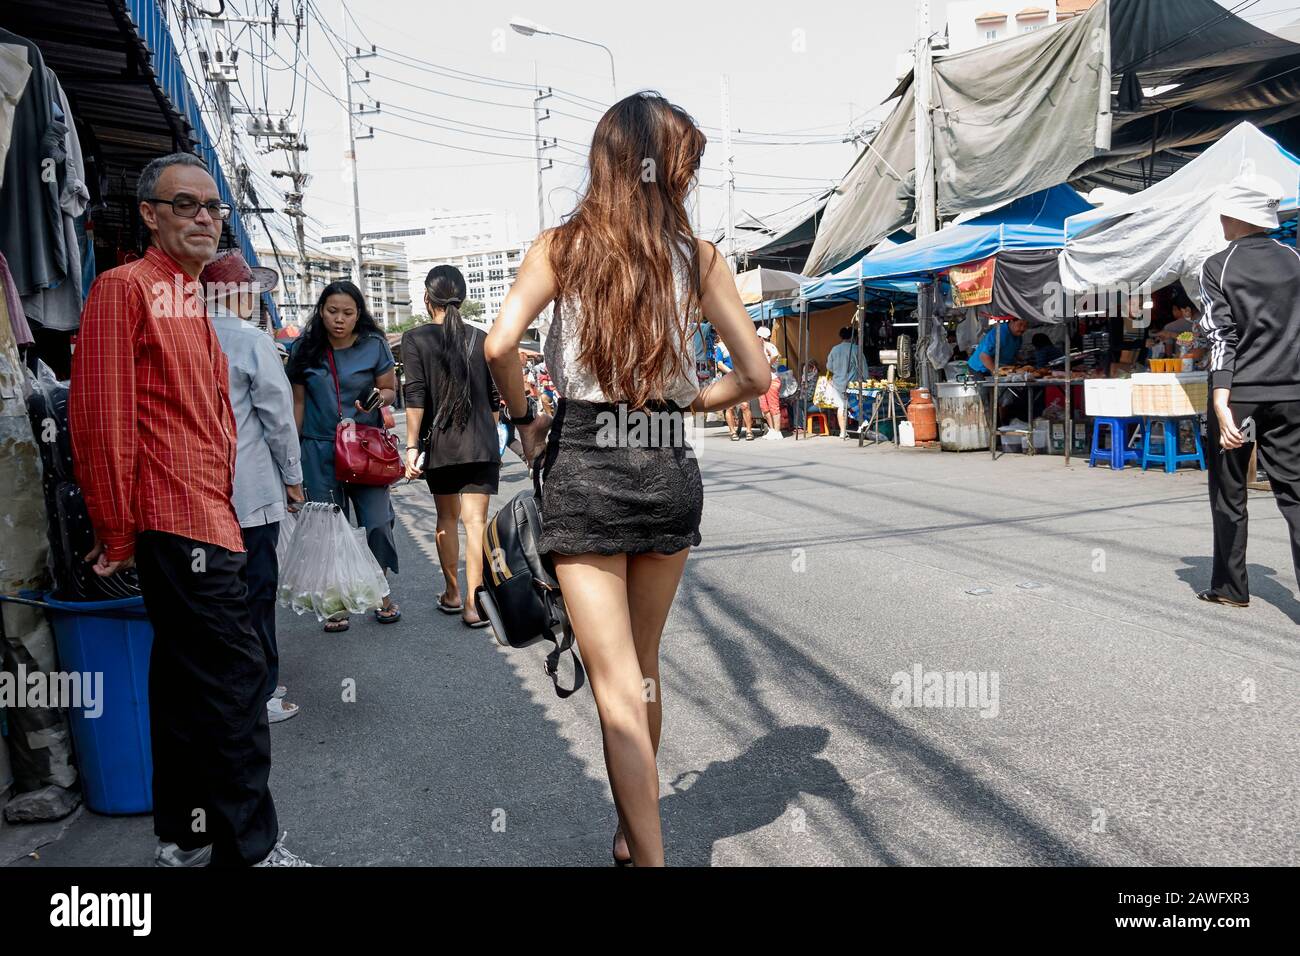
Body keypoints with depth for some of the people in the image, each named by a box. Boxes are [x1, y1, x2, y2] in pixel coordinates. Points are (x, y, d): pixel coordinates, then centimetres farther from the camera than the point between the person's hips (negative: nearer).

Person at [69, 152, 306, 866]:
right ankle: (249, 848, 4)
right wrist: (118, 533, -12)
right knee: (235, 678, -7)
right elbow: (100, 416, -14)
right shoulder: (125, 287, -7)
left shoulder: (190, 301, 21)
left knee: (186, 680, 14)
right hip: (180, 520, -10)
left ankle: (184, 839, 27)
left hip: (203, 517, 10)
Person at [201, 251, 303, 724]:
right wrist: (293, 475, 2)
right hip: (250, 491, -6)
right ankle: (260, 696, 10)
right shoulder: (251, 341, -11)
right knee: (255, 591, 2)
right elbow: (278, 415, -10)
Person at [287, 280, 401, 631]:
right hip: (318, 449, 1)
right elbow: (298, 401, 8)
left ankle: (382, 593, 15)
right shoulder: (305, 349, 3)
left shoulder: (374, 345, 0)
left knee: (377, 522, -6)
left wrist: (379, 397, -19)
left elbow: (391, 390, 5)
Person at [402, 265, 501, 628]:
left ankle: (452, 594, 26)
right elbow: (494, 397, 8)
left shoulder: (415, 339, -2)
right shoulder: (481, 339, 4)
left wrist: (412, 445, -6)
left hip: (439, 444, 0)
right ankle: (474, 605, -4)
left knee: (447, 517, 15)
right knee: (475, 520, -1)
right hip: (481, 445, 0)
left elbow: (415, 396, -9)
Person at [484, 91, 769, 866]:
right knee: (644, 668, 21)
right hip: (670, 468, 3)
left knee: (616, 683, 3)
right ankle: (635, 831, 40)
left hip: (584, 464, -2)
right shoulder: (700, 256, 2)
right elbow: (757, 375, 1)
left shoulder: (561, 246, -1)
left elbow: (501, 344, -16)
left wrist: (525, 417, 1)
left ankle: (649, 852, 6)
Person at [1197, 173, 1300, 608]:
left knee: (1229, 493, 10)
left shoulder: (1217, 267, -3)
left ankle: (1231, 587, 18)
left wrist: (1222, 404, -16)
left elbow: (1222, 337, -12)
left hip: (1238, 393, -3)